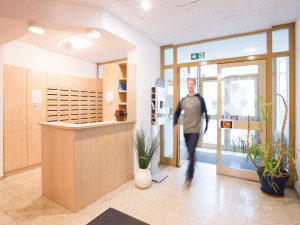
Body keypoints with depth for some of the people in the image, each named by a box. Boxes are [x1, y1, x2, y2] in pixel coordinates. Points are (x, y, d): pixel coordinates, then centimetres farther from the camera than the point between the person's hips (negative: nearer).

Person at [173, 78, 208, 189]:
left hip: (195, 130, -4)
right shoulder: (183, 100, 8)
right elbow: (177, 112, 15)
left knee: (191, 153, -9)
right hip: (185, 130, 4)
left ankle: (189, 178, 0)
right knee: (190, 153, 16)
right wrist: (175, 124, 0)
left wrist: (206, 127, 5)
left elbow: (205, 113, 3)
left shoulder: (200, 99, -3)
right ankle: (193, 166, 41)